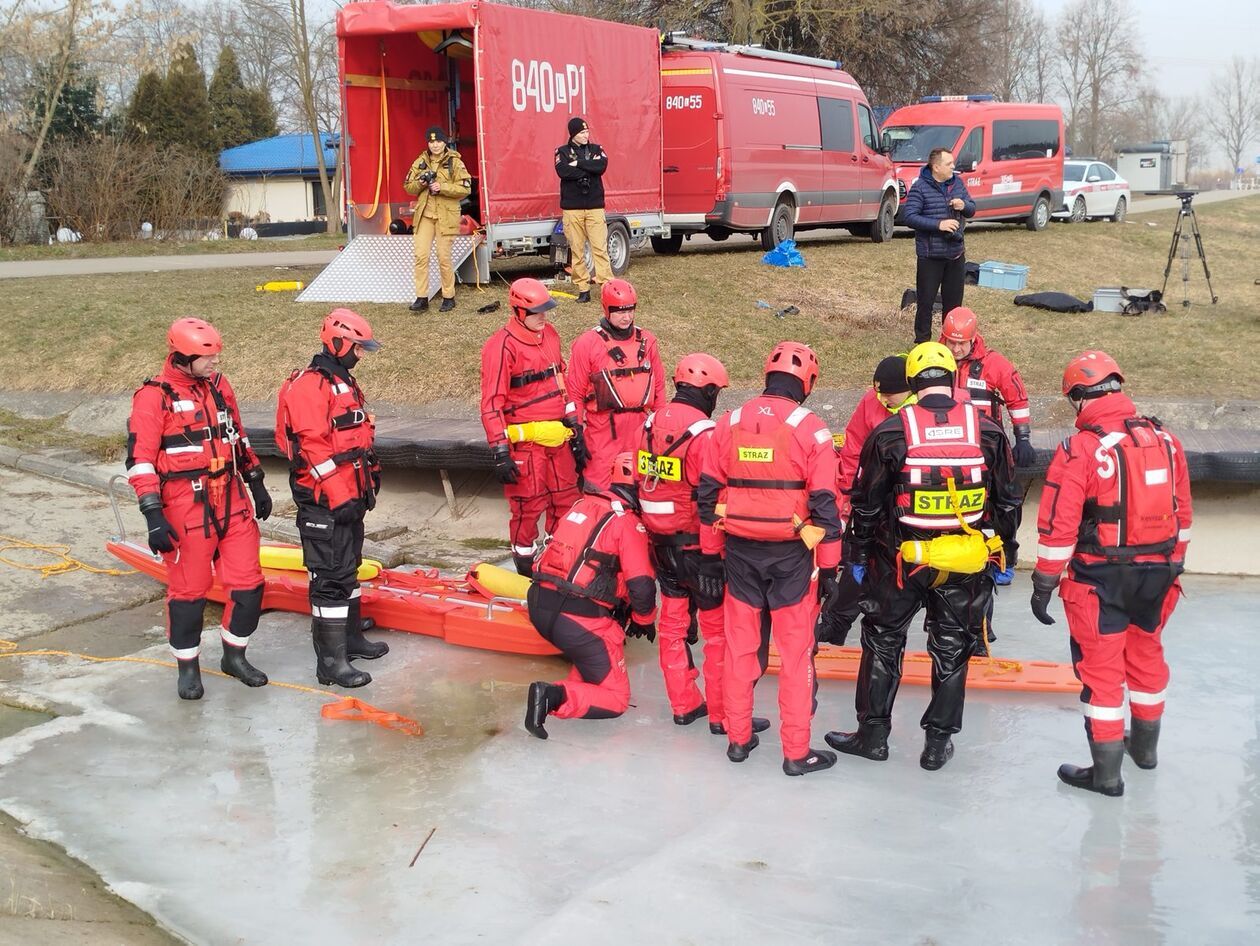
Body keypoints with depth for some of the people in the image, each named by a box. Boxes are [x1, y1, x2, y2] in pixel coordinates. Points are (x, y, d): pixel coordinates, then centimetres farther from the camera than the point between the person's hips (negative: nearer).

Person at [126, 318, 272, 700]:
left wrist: (256, 484, 20)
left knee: (249, 583, 7)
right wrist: (153, 516, -19)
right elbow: (141, 461, -13)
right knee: (189, 590, 4)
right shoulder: (154, 397, -10)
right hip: (186, 508, -6)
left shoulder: (218, 386, 9)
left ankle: (234, 656, 26)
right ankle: (188, 667, 21)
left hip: (232, 503, 6)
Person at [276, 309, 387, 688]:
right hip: (324, 501, -10)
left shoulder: (344, 381, 16)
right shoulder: (308, 386, -17)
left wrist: (369, 478, 25)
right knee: (331, 578, -7)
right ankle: (331, 661, -3)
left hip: (349, 496, 10)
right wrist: (339, 495, -23)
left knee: (349, 568, 20)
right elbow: (312, 447, -23)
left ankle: (350, 636, 34)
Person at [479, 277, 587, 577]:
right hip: (526, 443, -7)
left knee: (566, 501, 14)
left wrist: (575, 430, 18)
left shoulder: (549, 335, 10)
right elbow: (492, 403, -15)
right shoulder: (501, 346, -14)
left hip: (558, 439, 7)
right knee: (527, 507, 1)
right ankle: (525, 566, 16)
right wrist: (500, 452, -17)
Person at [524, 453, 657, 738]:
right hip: (579, 620, -7)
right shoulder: (627, 522, -8)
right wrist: (644, 621, 9)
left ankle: (579, 681, 16)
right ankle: (555, 696, -17)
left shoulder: (584, 503, 13)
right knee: (616, 699, 6)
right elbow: (641, 586, -12)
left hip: (539, 605, 7)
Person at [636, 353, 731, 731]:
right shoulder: (704, 433, -20)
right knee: (718, 630, 4)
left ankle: (683, 704, 24)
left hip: (661, 541, 7)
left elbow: (641, 482, 9)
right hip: (698, 544, -7)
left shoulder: (651, 424, 3)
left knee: (673, 623, 16)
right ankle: (721, 714, 10)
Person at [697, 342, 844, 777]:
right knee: (796, 652, 4)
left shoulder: (729, 423, 3)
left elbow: (708, 493, 6)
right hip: (792, 556, -4)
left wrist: (711, 552, 15)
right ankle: (797, 752, 10)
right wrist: (828, 566, -2)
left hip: (740, 551, 4)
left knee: (741, 646, 15)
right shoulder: (810, 429, -9)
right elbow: (823, 504, -9)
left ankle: (738, 738, 25)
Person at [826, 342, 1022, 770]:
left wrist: (858, 554, 9)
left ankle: (873, 734, 22)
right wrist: (1005, 556, 16)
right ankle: (938, 743, 22)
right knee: (951, 650, 15)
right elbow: (1007, 501, 5)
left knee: (883, 642, 15)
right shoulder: (988, 431, -3)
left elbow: (866, 503, -4)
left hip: (902, 562, -2)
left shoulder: (890, 432, -10)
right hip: (967, 565, 2)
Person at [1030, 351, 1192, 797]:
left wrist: (1044, 583, -6)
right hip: (1157, 573, 6)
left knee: (1101, 668, 4)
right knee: (1146, 655, 23)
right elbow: (1183, 514, 9)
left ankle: (1106, 772, 9)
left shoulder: (1080, 449, -16)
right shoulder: (1166, 441, 1)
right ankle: (1145, 745, 41)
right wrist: (1172, 566, 22)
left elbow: (1058, 527, -16)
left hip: (1100, 577, -6)